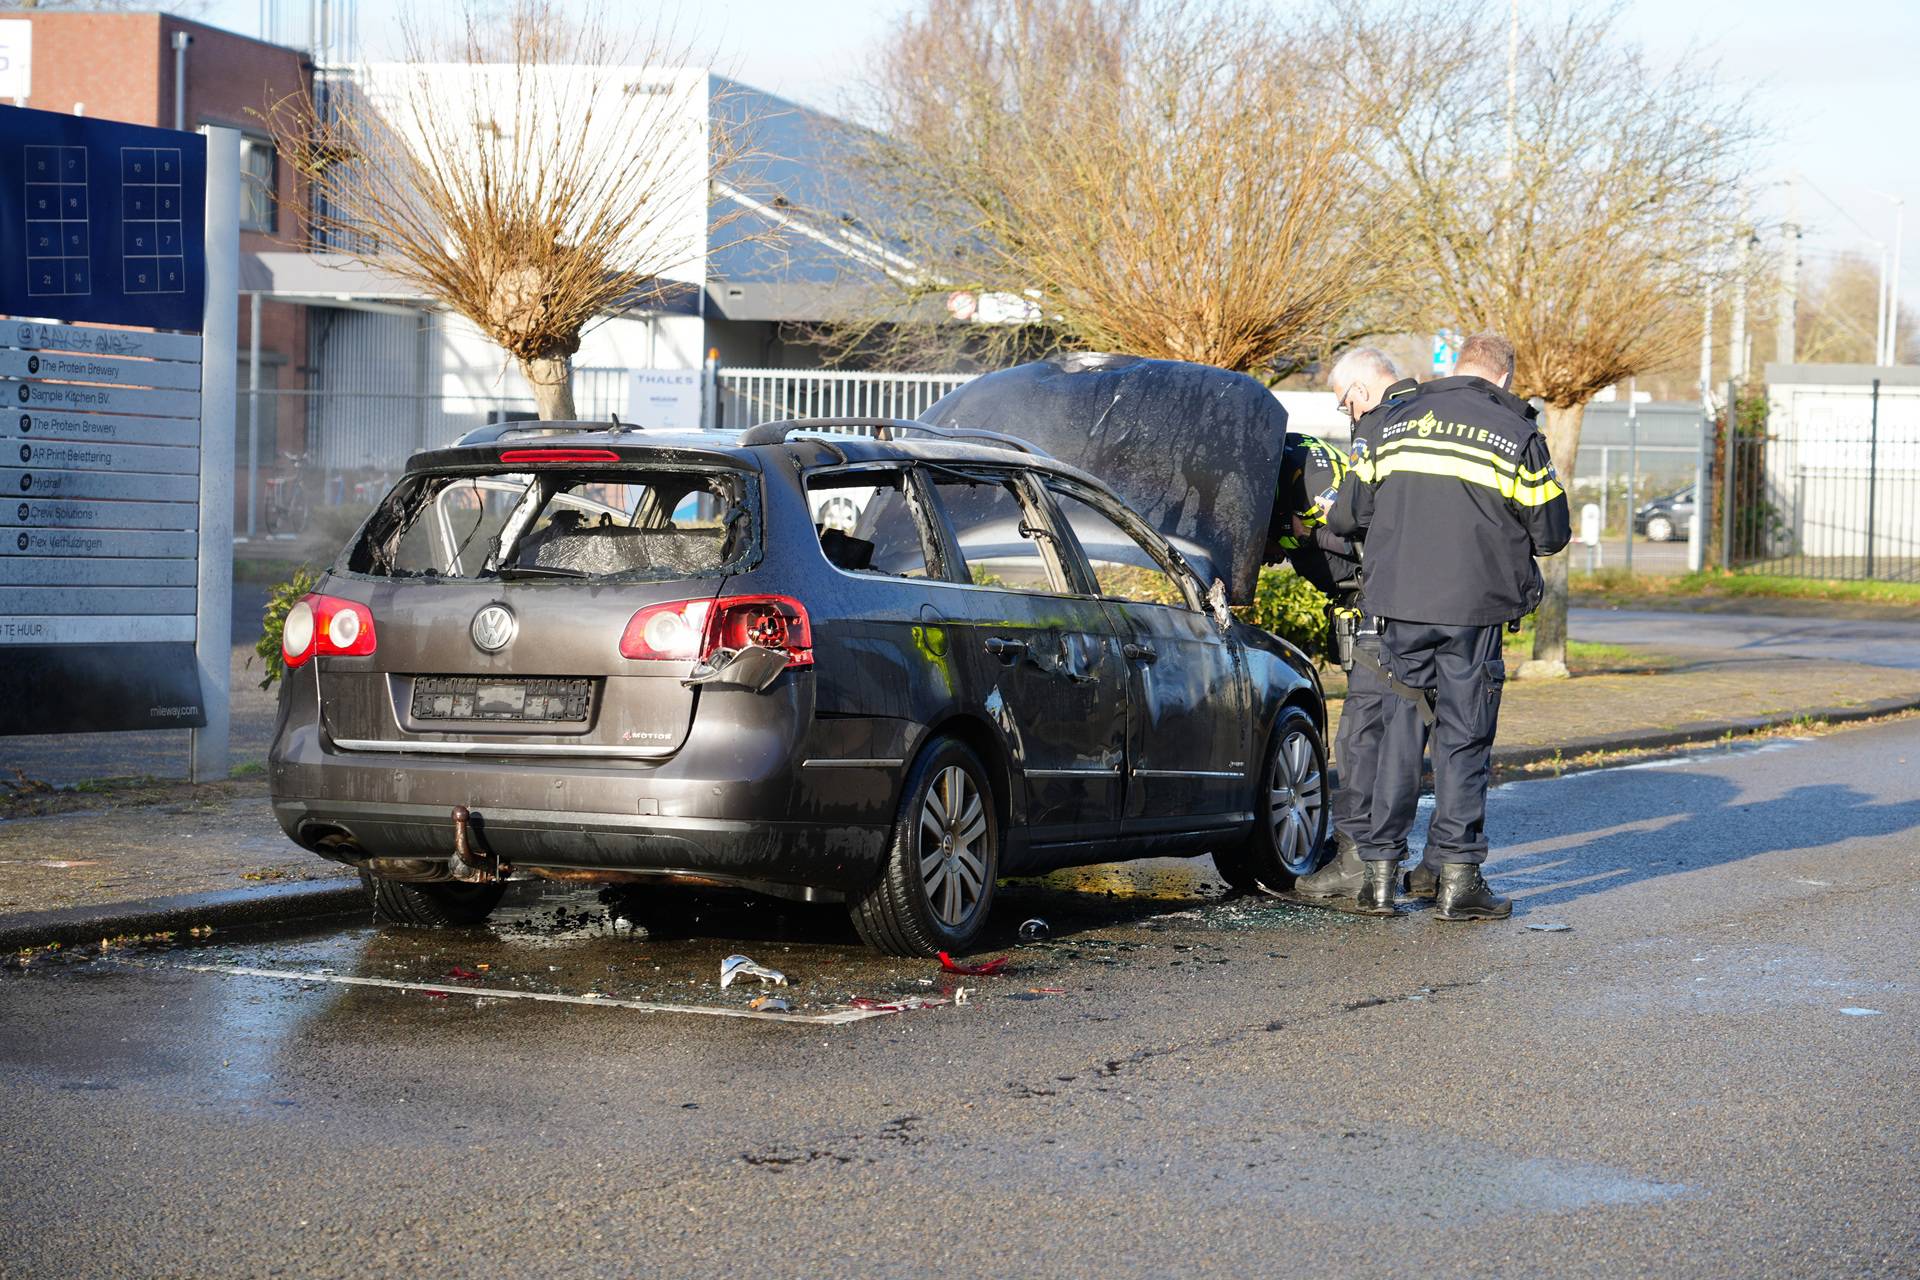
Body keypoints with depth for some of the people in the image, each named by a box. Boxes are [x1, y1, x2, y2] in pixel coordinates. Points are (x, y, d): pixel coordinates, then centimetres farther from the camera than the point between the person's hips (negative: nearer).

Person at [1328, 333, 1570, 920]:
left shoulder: (1396, 422, 10)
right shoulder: (1516, 434, -1)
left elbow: (1347, 514, 12)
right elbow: (1551, 534, 1)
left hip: (1400, 604, 3)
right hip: (1473, 607, -3)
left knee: (1399, 730, 9)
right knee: (1464, 739, 3)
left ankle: (1379, 873, 8)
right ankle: (1457, 879, 3)